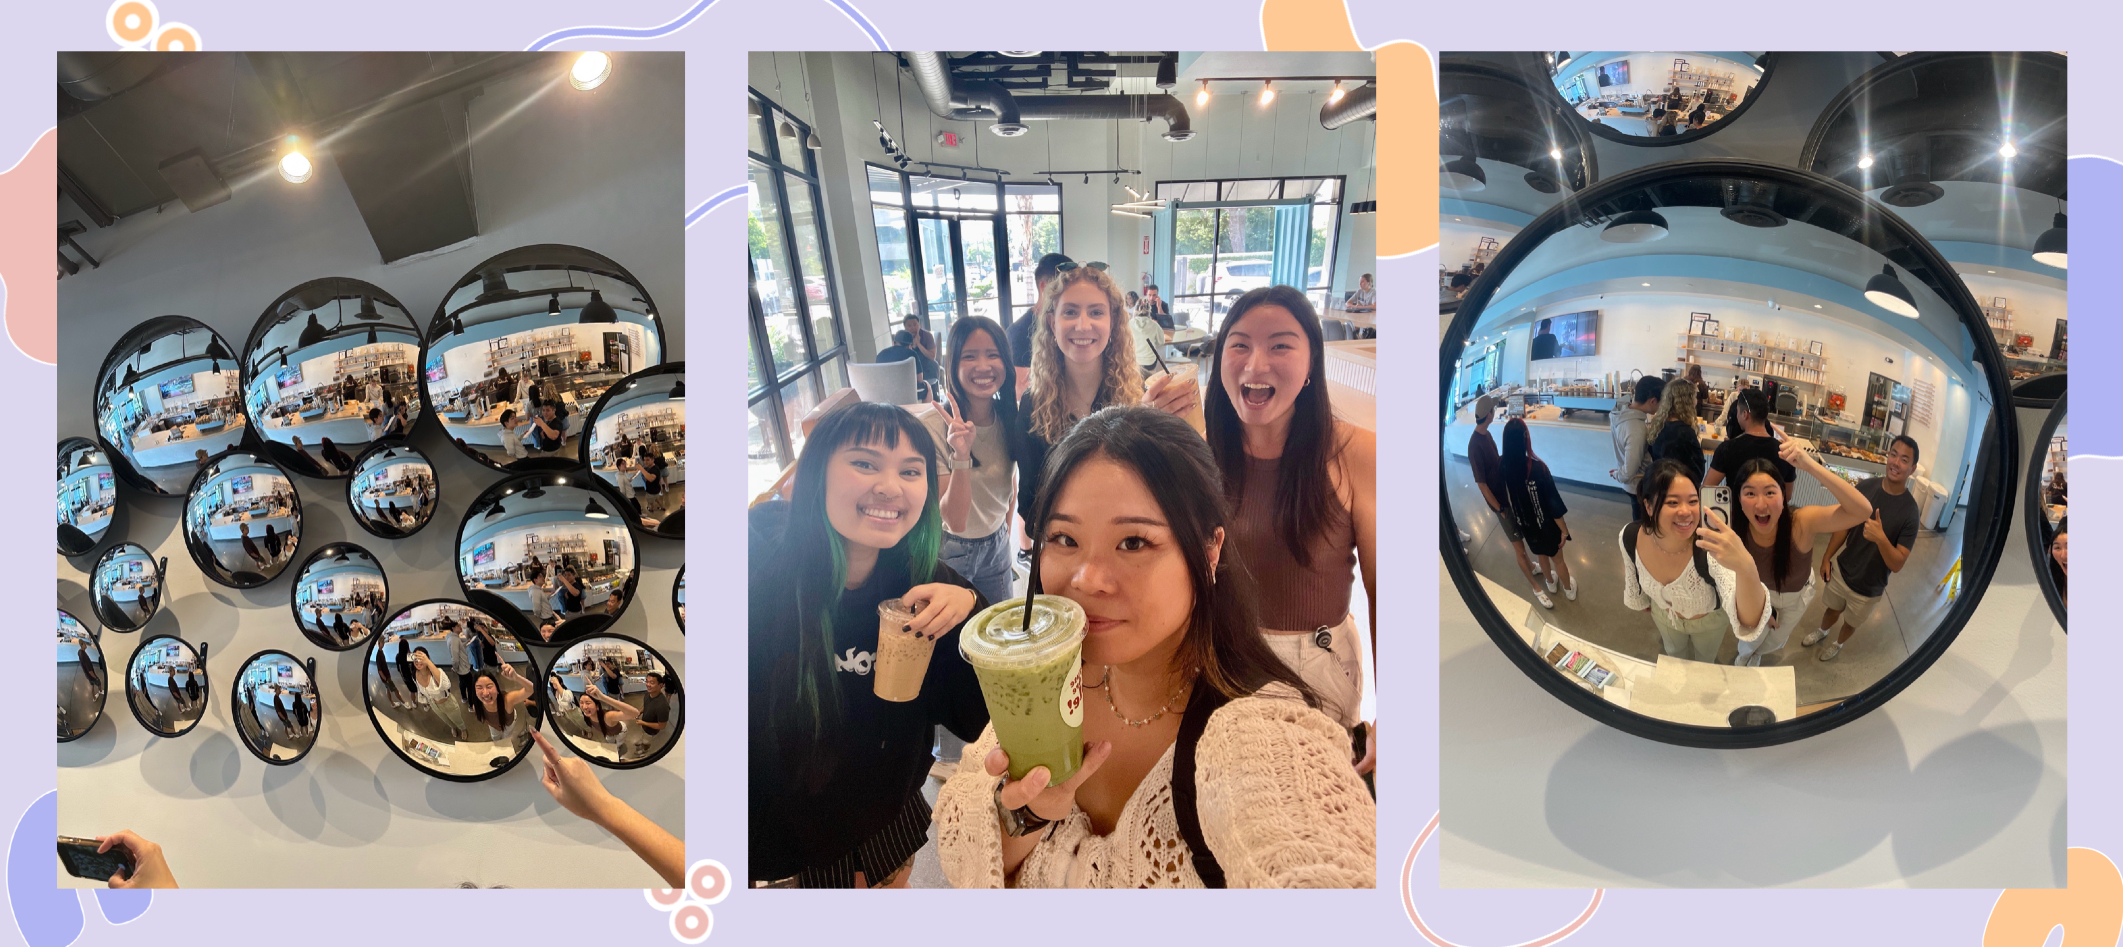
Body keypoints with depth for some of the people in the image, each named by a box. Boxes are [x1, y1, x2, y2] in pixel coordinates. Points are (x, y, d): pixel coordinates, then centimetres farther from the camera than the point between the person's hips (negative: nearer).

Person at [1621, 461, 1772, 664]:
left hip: (1709, 619, -2)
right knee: (1676, 655, 32)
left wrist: (1746, 567, -78)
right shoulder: (1630, 537, -33)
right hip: (1664, 615, 2)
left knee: (1704, 662, 29)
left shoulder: (1712, 546, -45)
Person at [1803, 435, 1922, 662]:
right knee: (1832, 607, 29)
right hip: (1841, 569, 3)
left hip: (1868, 586, -3)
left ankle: (1838, 644, 53)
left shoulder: (1910, 512, -27)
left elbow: (1898, 564, -25)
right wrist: (1827, 557, 4)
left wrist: (1881, 538, -43)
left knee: (1851, 621, 24)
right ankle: (1822, 630, 58)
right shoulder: (1866, 486, -15)